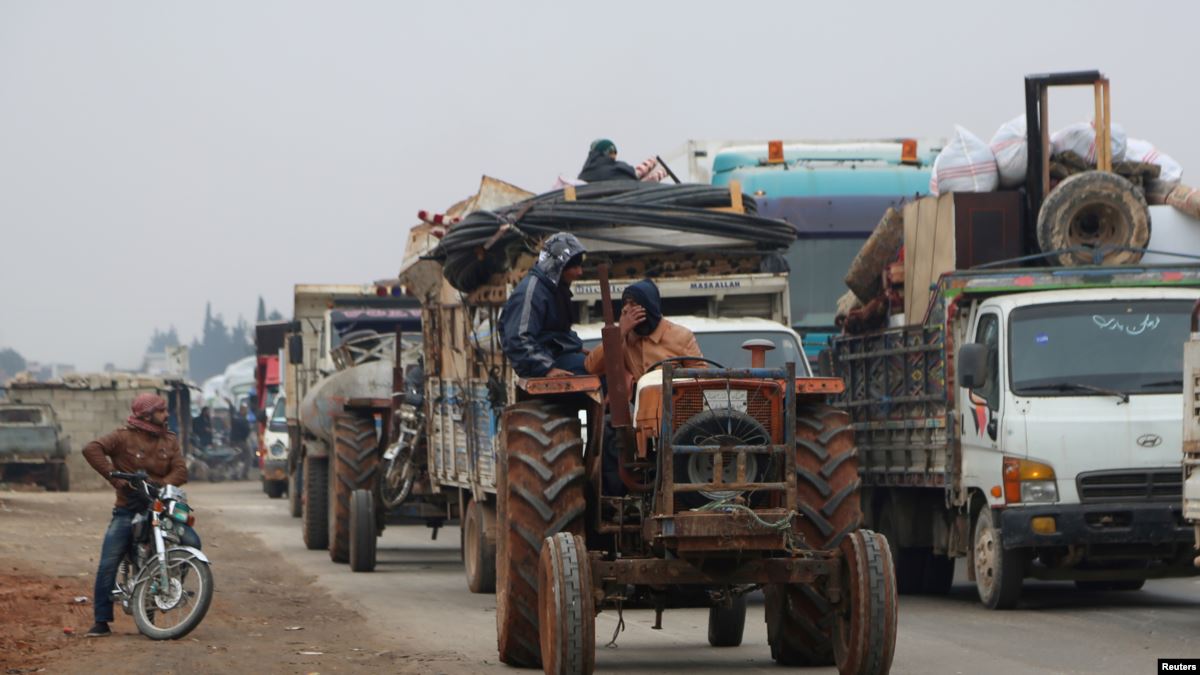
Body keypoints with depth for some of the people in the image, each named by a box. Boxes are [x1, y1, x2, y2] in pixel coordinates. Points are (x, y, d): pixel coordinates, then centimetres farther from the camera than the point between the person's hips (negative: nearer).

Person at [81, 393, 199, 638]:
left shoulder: (169, 441, 11)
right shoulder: (124, 438, -3)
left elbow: (180, 471, -1)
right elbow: (92, 449, -17)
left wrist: (160, 486, -21)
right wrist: (114, 477, -24)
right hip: (129, 509, -3)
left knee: (191, 542, -18)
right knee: (108, 564, -15)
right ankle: (101, 622, -10)